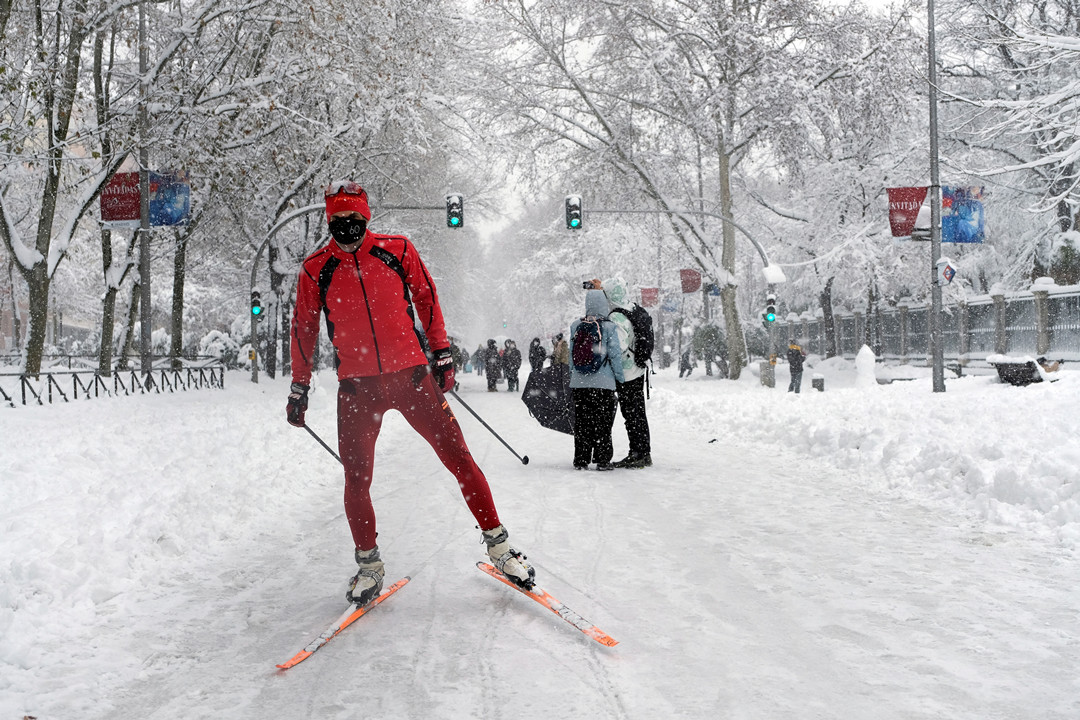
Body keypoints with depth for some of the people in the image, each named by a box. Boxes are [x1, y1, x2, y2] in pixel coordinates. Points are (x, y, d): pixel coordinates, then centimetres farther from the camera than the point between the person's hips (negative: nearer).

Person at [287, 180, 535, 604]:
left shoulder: (397, 250, 4)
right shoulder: (316, 269, 6)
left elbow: (426, 300, 12)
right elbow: (304, 329, 14)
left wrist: (441, 353, 7)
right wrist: (299, 386, 15)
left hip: (411, 373, 0)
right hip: (356, 385, 1)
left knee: (457, 457, -4)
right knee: (357, 479, -1)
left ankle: (498, 545, 6)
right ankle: (369, 565, 17)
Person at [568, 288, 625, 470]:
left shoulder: (576, 326, 3)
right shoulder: (609, 327, -7)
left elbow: (572, 354, 9)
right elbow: (615, 354, -6)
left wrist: (572, 376, 18)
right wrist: (620, 378, 4)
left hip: (579, 382, 3)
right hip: (604, 383, -3)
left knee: (581, 421, 9)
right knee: (603, 421, 5)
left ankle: (581, 460, 11)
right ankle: (602, 460, 6)